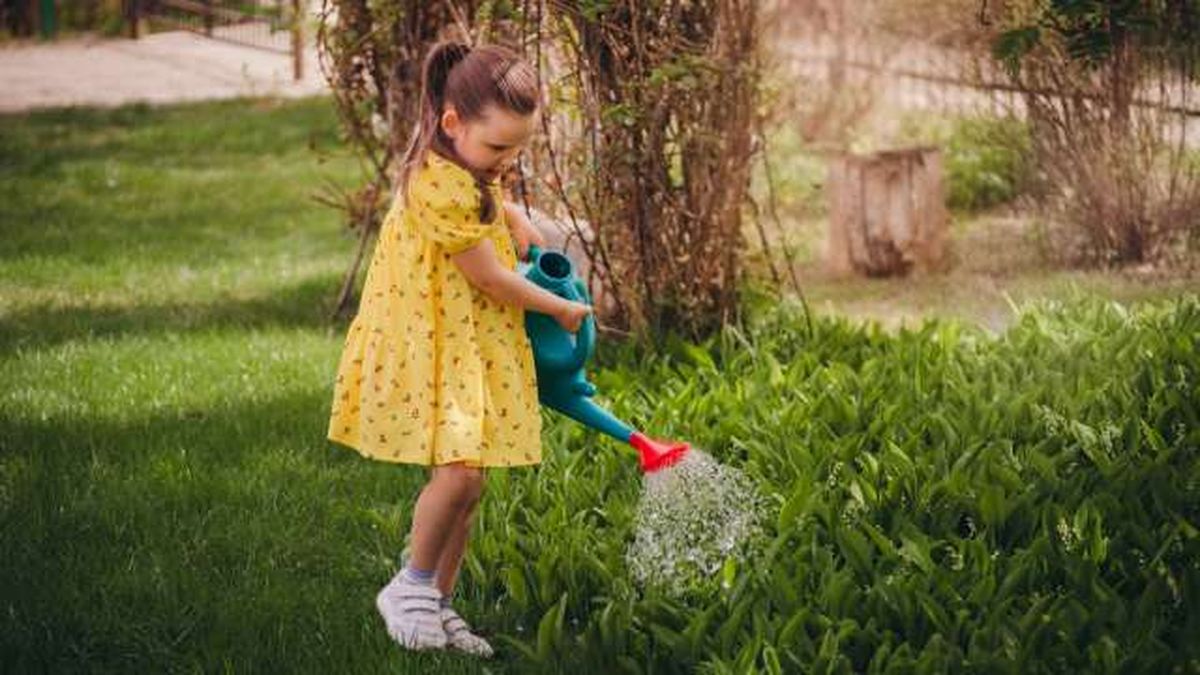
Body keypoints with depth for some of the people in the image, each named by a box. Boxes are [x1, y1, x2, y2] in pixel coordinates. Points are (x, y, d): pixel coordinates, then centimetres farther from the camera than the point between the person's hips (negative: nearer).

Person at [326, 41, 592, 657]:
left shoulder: (464, 167, 7)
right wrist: (562, 310, -2)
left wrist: (514, 219, 16)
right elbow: (491, 280, -16)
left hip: (475, 348, 9)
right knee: (459, 469, -22)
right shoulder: (441, 187, -23)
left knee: (467, 484, 8)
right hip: (430, 349, -9)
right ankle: (412, 586, -2)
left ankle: (437, 606, 18)